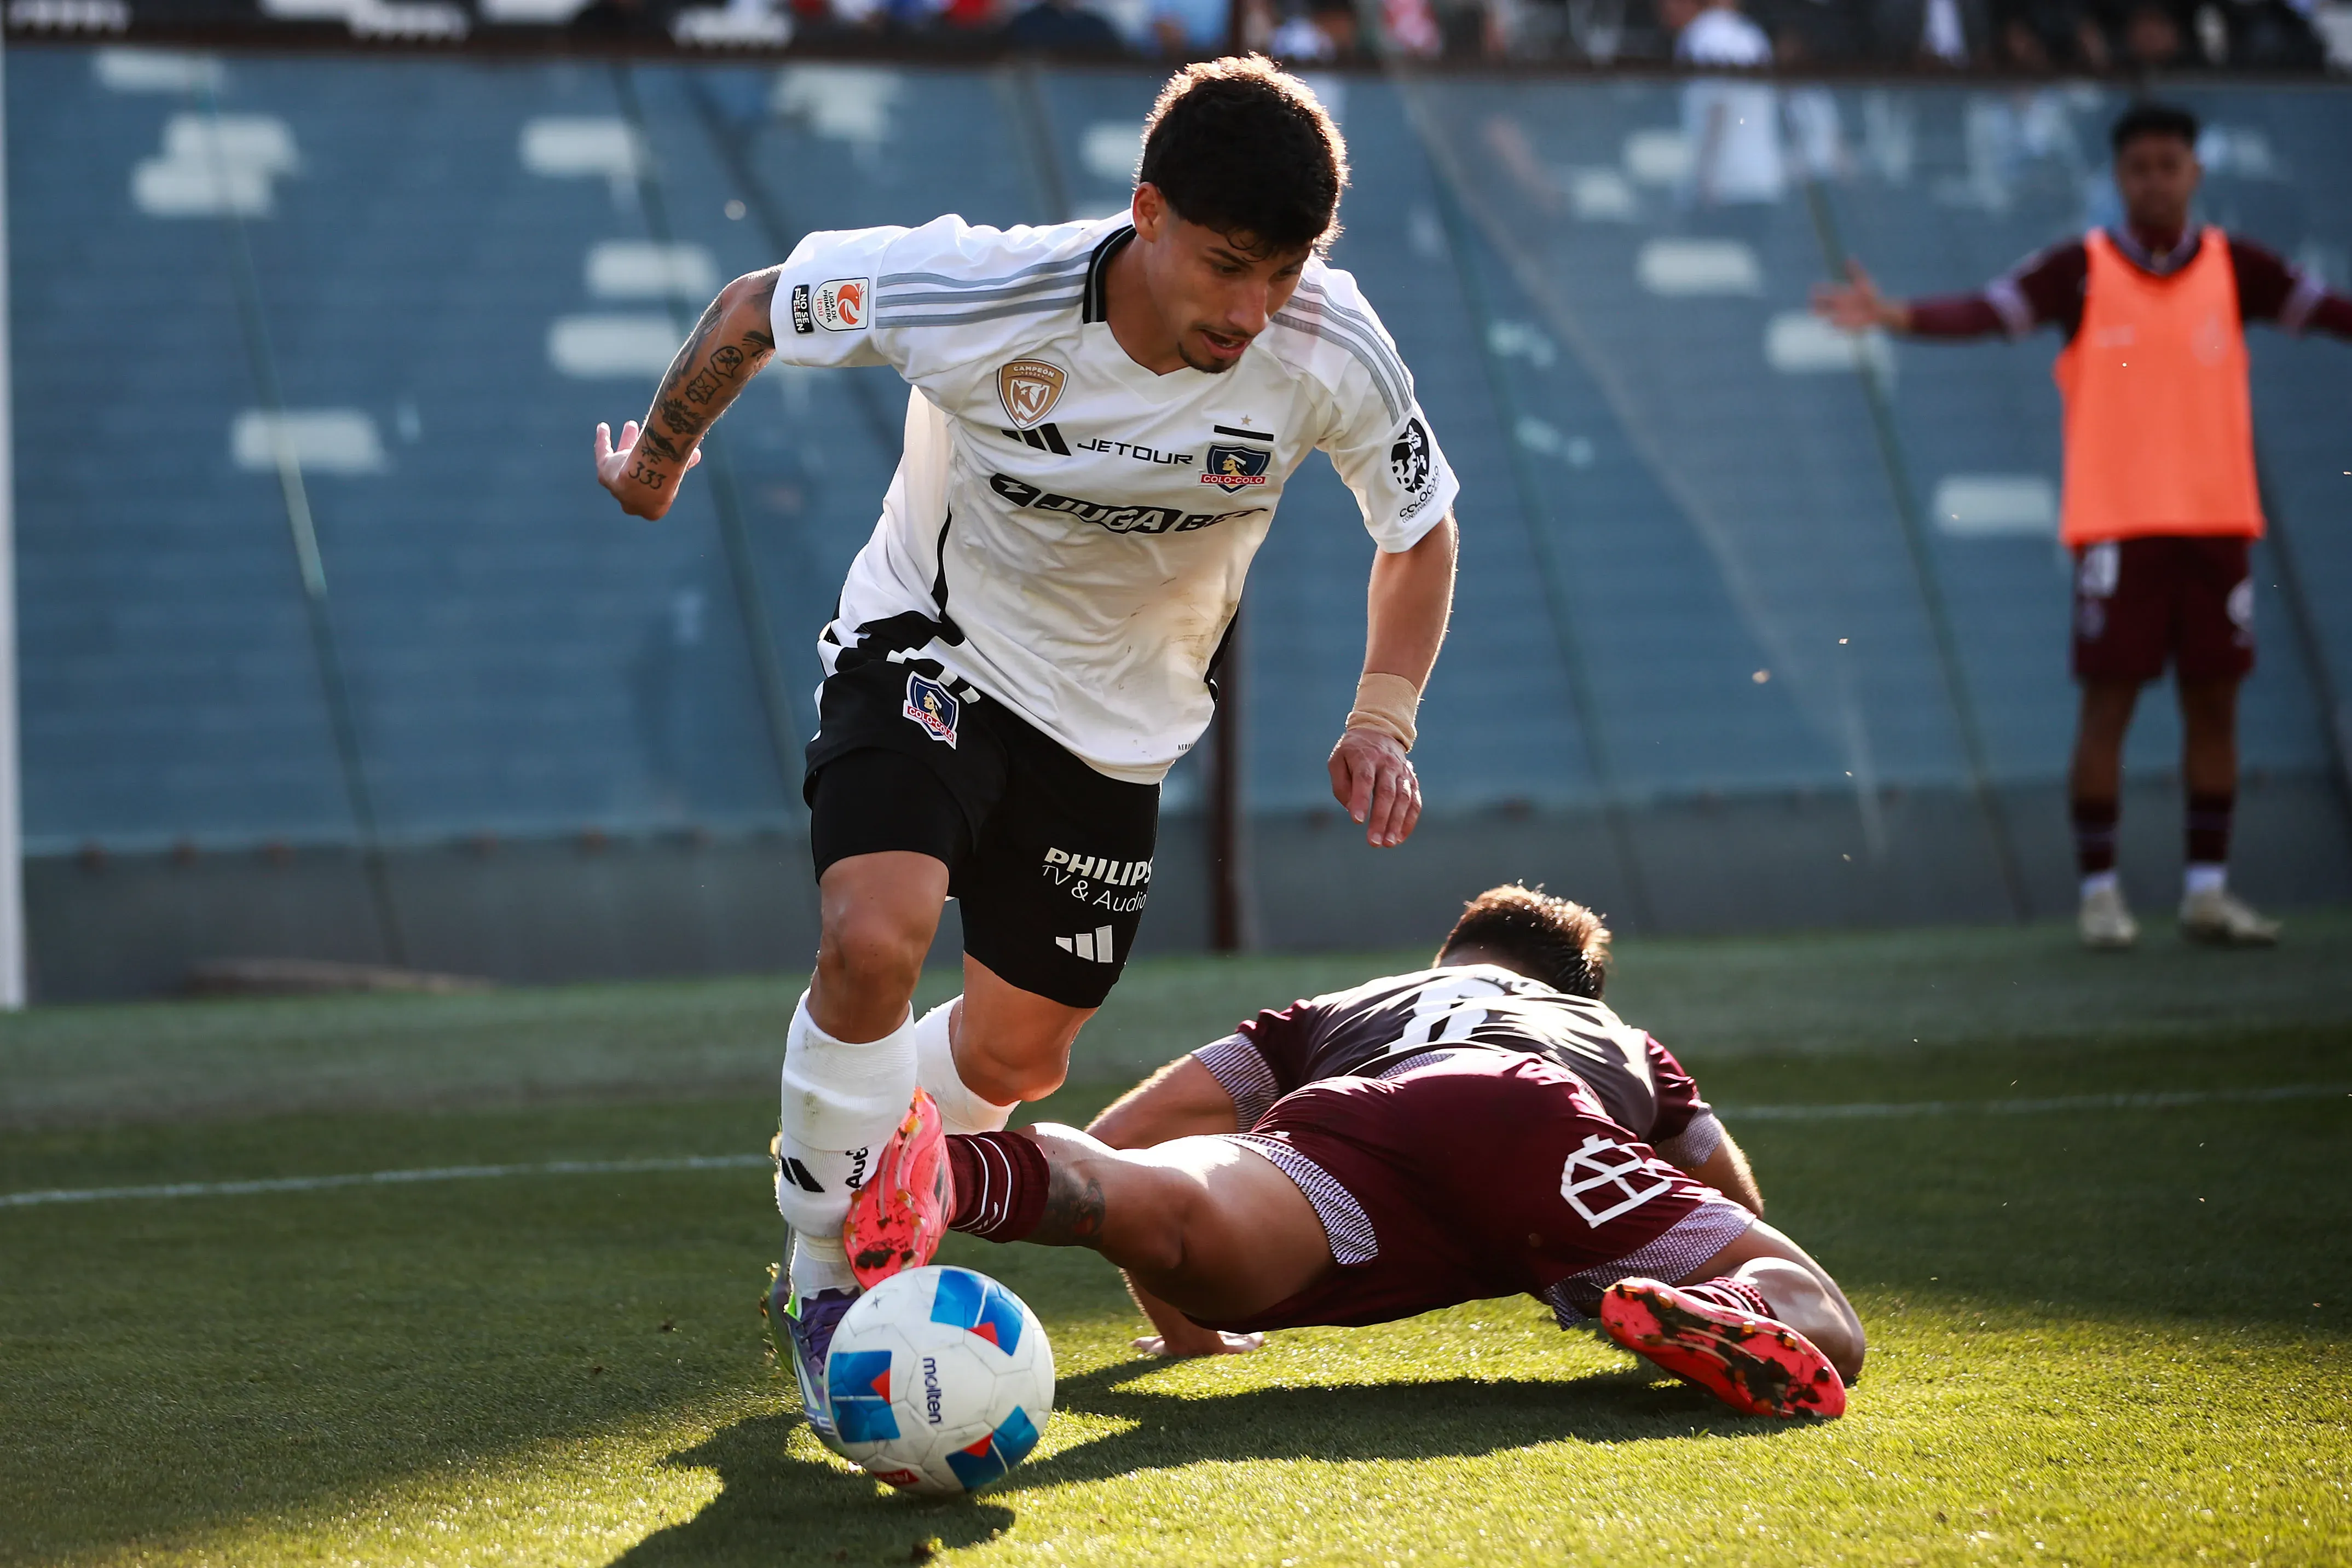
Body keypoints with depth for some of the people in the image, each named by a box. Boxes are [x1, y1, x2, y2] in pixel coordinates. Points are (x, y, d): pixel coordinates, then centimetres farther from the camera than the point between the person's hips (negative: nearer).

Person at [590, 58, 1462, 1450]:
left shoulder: (1329, 353, -25)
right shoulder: (975, 295, -32)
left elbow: (1421, 530, -4)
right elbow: (757, 305, -11)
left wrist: (1384, 718, -17)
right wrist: (662, 452, 5)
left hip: (1120, 719, 3)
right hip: (934, 643, -3)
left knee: (1017, 1060, 10)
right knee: (873, 939, -28)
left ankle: (851, 1171, 42)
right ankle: (826, 1283, -8)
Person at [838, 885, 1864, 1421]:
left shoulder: (1336, 1012, 45)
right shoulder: (1622, 1041, 47)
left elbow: (1123, 1134, 34)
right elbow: (1739, 1204, 60)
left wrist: (1183, 1333, 47)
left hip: (1352, 1119, 0)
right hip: (1543, 1123, 0)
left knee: (1180, 1231, -28)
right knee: (1821, 1334, -1)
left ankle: (949, 1174, -60)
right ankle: (1713, 1319, -38)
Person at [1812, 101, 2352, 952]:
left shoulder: (2232, 266, 7)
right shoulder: (2081, 270, -1)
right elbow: (1987, 311, -13)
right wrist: (1894, 315, -29)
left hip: (2217, 519, 3)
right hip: (2117, 521, -3)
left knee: (2214, 699, 5)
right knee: (2108, 700, -2)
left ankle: (2207, 889, 14)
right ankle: (2100, 891, 6)